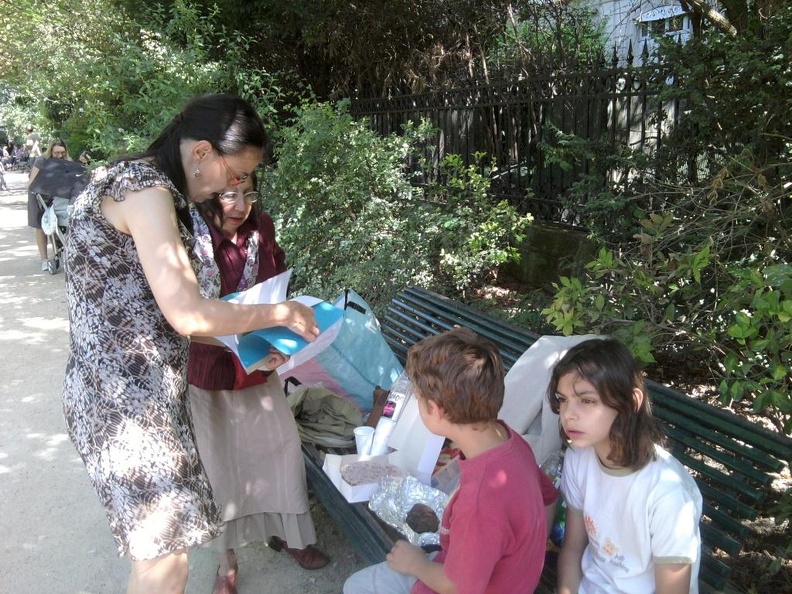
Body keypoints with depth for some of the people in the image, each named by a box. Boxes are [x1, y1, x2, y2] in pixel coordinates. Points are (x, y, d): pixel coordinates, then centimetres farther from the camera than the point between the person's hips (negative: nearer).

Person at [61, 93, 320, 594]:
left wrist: (246, 341, 13)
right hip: (126, 396, -10)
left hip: (140, 388, 10)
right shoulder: (145, 188, -17)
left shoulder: (146, 185, 14)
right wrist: (281, 313, -10)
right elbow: (187, 314, -24)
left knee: (156, 548, 19)